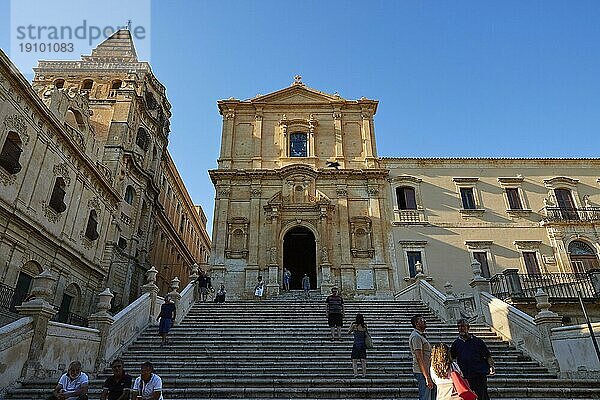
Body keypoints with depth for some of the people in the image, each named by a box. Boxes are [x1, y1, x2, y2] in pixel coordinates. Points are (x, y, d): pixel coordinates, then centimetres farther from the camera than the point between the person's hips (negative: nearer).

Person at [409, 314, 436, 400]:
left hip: (427, 371, 10)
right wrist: (427, 377, -23)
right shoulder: (416, 336, -16)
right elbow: (419, 358, -21)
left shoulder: (422, 335, 17)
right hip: (422, 372, -10)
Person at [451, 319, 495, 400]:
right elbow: (450, 358, 12)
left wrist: (491, 366, -10)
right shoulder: (456, 343, 12)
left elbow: (488, 356, 7)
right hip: (465, 377, 2)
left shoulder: (477, 341, 7)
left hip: (480, 375, -2)